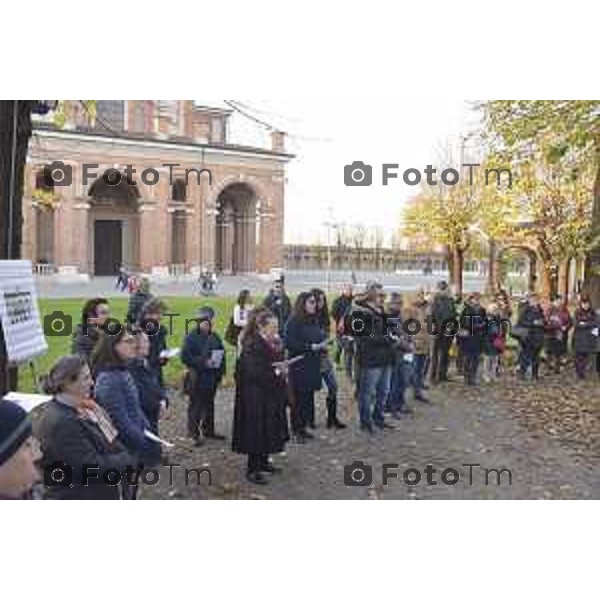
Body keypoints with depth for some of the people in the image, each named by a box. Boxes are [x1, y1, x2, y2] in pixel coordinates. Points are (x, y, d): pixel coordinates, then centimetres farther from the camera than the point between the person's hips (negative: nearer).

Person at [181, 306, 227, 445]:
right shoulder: (191, 337, -12)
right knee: (196, 406, 2)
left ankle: (208, 430, 31)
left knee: (209, 405, 17)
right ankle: (194, 434, 11)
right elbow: (185, 357, -17)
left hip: (212, 377, 6)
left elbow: (221, 353, 13)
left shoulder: (214, 336, 5)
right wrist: (203, 362, -23)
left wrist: (220, 371, 1)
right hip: (197, 379, -6)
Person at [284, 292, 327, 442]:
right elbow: (289, 343, -18)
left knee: (309, 397, 11)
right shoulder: (294, 322, -11)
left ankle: (303, 427, 21)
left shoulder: (314, 321, 13)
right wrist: (310, 347, -20)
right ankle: (297, 431, 9)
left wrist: (322, 344, 1)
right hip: (299, 366, -7)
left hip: (313, 365, 7)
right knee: (299, 397, -1)